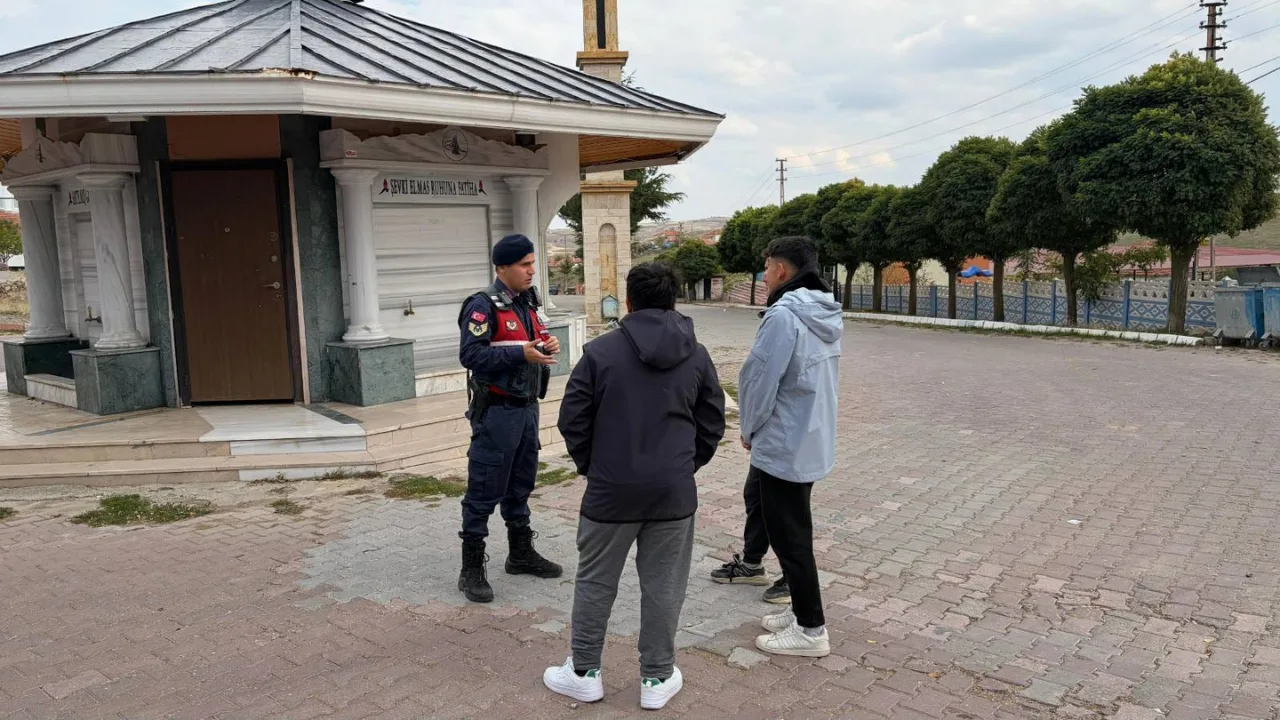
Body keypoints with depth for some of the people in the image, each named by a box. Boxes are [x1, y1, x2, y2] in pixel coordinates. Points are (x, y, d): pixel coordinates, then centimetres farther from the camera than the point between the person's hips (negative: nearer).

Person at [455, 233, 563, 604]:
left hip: (527, 407, 8)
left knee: (521, 485, 19)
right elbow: (470, 355, -21)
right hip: (496, 411, -8)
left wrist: (548, 346, -2)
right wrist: (522, 354, -27)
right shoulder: (484, 305, -13)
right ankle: (472, 569, 8)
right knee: (484, 491, -2)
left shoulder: (529, 302, 12)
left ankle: (521, 553, 34)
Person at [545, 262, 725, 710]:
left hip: (611, 489, -2)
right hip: (674, 492, 2)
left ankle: (584, 673, 25)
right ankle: (657, 679, 21)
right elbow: (712, 426, 6)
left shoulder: (602, 350, -7)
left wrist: (589, 466, 11)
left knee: (595, 582, 13)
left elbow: (572, 420, -4)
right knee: (664, 587, 11)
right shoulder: (697, 356, 2)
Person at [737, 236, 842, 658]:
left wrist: (749, 430, -1)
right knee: (793, 532, 20)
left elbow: (759, 381, -19)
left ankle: (811, 630, 13)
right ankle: (802, 611, 31)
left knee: (789, 537, 3)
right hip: (813, 442, 9)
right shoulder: (827, 315, 7)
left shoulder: (784, 316, -22)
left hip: (783, 446, -9)